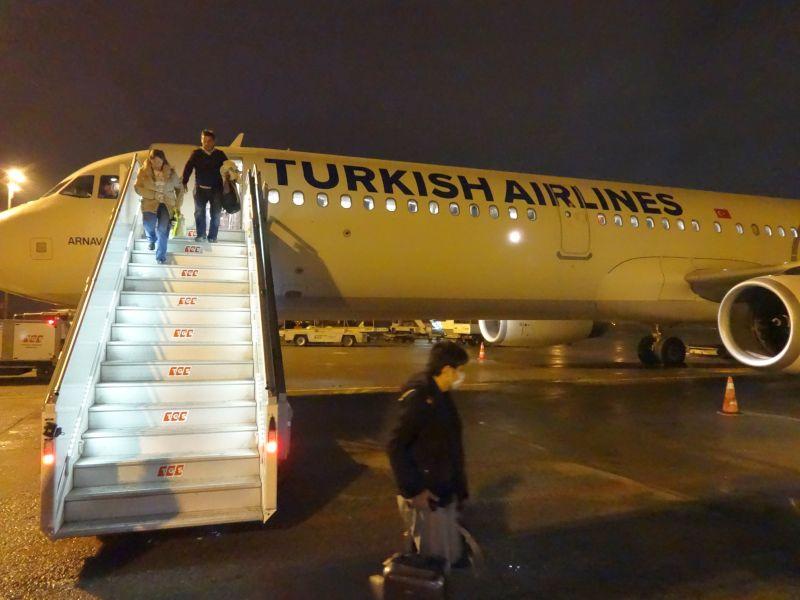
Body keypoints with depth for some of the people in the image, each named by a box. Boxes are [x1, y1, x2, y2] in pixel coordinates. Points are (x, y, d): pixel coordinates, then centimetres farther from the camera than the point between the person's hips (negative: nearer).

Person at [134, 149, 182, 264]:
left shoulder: (170, 172, 4)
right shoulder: (143, 172, 1)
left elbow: (179, 188, 14)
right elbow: (137, 187, -5)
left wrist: (177, 205, 9)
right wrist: (154, 195, -16)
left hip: (166, 204, 0)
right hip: (150, 203, 0)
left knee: (163, 228, -19)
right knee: (149, 223, -24)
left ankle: (160, 256, -6)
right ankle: (152, 239, 14)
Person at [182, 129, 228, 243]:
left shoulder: (220, 155, 4)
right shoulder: (196, 154, 2)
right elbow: (188, 168, -2)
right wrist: (184, 182, -12)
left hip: (216, 189, 0)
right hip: (200, 188, 0)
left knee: (216, 213, 2)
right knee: (199, 212, 2)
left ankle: (212, 236, 12)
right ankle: (201, 234, 15)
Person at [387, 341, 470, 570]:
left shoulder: (440, 396, 6)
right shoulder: (419, 399, -23)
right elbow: (395, 447, -23)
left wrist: (457, 486, 16)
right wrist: (412, 491, -22)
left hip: (445, 491, 9)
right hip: (426, 495, -9)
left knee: (450, 556, 21)